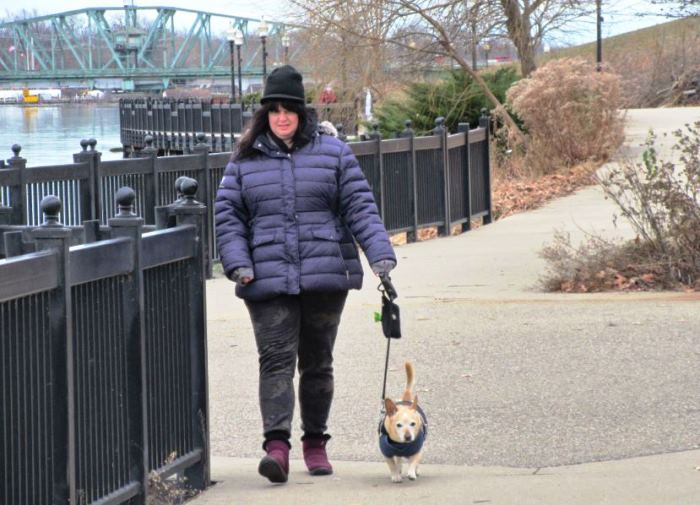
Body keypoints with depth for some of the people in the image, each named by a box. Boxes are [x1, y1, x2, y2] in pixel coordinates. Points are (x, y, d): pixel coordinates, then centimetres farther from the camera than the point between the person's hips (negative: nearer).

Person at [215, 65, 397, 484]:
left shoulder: (333, 152, 6)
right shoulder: (245, 160, 8)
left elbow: (360, 206, 2)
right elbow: (228, 214, 7)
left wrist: (381, 254, -9)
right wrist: (238, 263, -6)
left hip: (325, 276, 1)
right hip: (269, 278, -1)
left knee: (318, 363, 9)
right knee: (276, 359, -12)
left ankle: (315, 442, 20)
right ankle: (277, 443, -19)